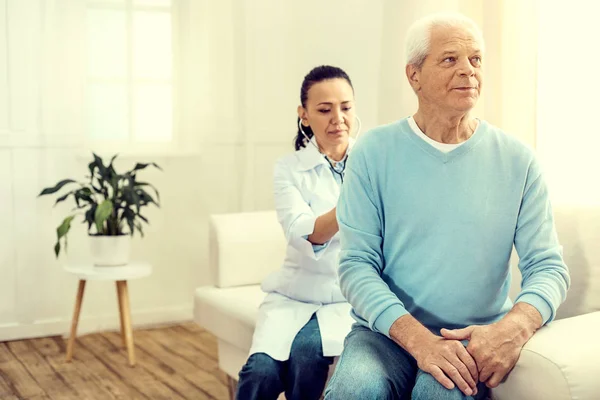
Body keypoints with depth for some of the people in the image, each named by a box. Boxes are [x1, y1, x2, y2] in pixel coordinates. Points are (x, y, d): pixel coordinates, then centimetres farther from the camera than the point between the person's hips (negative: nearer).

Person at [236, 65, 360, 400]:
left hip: (356, 295, 0)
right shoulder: (289, 169, 0)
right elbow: (305, 236, -17)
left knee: (306, 353, -27)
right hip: (297, 294, 1)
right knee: (262, 370, -24)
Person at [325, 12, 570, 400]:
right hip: (388, 332, 0)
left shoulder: (517, 161, 3)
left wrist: (515, 327, -23)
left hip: (478, 338, 1)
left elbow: (548, 266, 0)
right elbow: (357, 264, -7)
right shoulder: (374, 152, -1)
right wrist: (418, 338, -23)